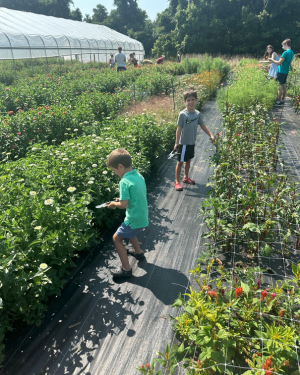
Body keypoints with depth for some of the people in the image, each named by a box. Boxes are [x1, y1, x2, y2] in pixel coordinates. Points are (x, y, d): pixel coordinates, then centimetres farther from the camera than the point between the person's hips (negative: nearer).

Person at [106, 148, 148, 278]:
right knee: (129, 231, 33)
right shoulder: (139, 176, 3)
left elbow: (123, 204, -25)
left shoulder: (124, 182, -23)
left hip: (134, 219, -9)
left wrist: (114, 204, -5)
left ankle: (126, 269, 10)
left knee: (117, 238, 7)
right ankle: (138, 252, 49)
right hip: (143, 217, 9)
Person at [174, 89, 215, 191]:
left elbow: (203, 126, 10)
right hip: (184, 143, -6)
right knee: (180, 162, 2)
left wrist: (211, 135, 3)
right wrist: (176, 143, -20)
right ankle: (177, 182, 13)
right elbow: (179, 129, -17)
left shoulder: (197, 114, 1)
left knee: (188, 160, 19)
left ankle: (186, 177, 37)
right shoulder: (182, 114, -16)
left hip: (192, 142, 6)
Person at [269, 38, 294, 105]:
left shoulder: (285, 53, -19)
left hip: (281, 71, -9)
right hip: (286, 71, 9)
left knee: (280, 86, -5)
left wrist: (272, 60, -5)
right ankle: (283, 99, 19)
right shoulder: (291, 53, 10)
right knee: (284, 85, 13)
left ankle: (278, 101, -3)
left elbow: (279, 63, -19)